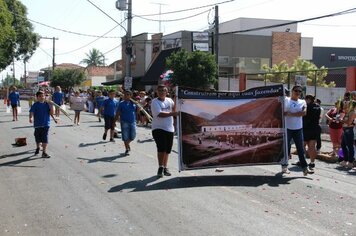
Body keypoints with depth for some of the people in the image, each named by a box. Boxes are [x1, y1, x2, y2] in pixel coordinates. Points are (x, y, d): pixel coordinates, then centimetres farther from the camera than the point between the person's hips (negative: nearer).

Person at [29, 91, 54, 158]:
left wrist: (51, 106, -13)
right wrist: (30, 118, -31)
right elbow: (32, 112, -11)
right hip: (37, 124, 0)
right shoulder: (35, 105, -2)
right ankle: (38, 148, 41)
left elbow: (51, 113, 2)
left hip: (46, 124, 0)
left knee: (45, 138, -7)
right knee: (38, 138, 15)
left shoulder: (47, 104, 2)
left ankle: (44, 152, -5)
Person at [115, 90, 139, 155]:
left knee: (132, 136, 5)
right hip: (125, 122, -3)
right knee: (125, 137, -2)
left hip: (133, 121, 3)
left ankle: (127, 143, 35)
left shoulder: (133, 103, 7)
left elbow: (137, 111, 13)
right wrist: (114, 122, -5)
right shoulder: (122, 103, -2)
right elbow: (117, 114, -1)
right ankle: (127, 149, 13)